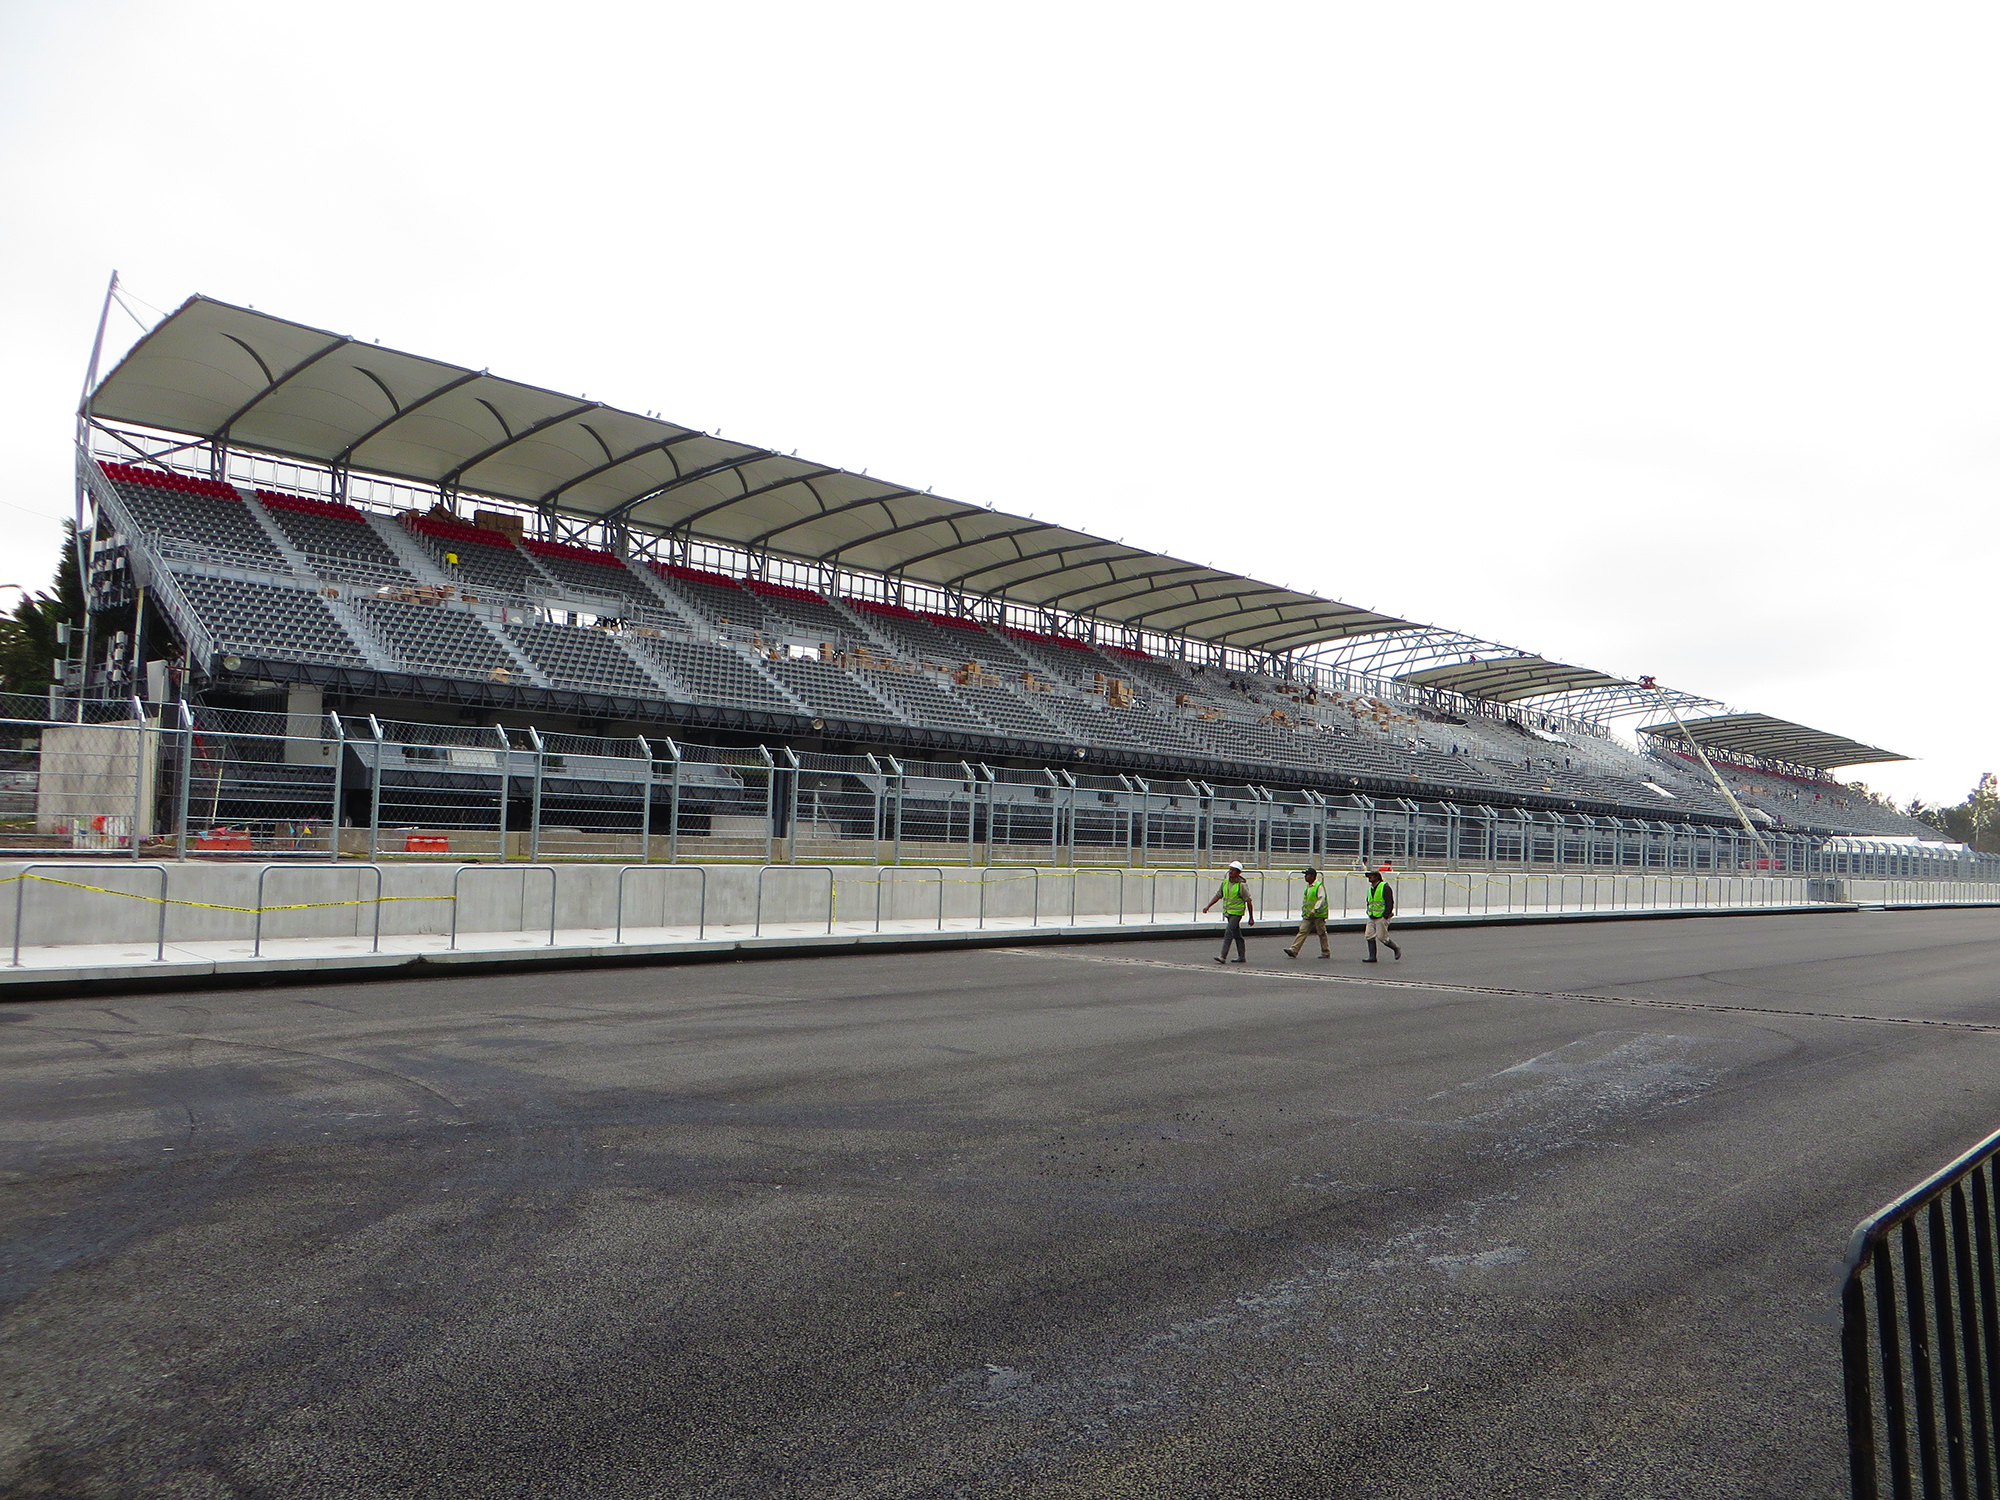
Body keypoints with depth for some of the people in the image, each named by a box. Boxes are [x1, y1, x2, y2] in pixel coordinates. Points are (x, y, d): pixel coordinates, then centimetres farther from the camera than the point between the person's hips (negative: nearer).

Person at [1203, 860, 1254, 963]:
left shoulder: (1242, 885, -12)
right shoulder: (1225, 882, 6)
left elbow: (1249, 901, -8)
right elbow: (1218, 895, 13)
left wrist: (1251, 918, -7)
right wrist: (1208, 906, 3)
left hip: (1237, 912, -7)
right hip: (1227, 912, 7)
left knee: (1228, 932, -16)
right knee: (1237, 935, 14)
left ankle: (1223, 956, -19)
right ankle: (1241, 957, 22)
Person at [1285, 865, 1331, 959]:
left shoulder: (1319, 886, -12)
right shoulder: (1308, 886, 14)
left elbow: (1321, 899, -19)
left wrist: (1314, 910, -26)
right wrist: (1303, 911, 21)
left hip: (1318, 915, -7)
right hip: (1308, 915, 7)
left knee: (1322, 933, 4)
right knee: (1302, 931, -3)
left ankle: (1326, 953, 17)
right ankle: (1294, 950, -10)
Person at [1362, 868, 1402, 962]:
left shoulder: (1384, 887, -10)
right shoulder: (1370, 888, 15)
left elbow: (1390, 903, -13)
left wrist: (1385, 916, -17)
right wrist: (1369, 914, 14)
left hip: (1382, 917, -7)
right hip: (1371, 918, 8)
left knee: (1382, 937, -6)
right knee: (1369, 936, -2)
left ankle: (1396, 949, 16)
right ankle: (1372, 957, 1)